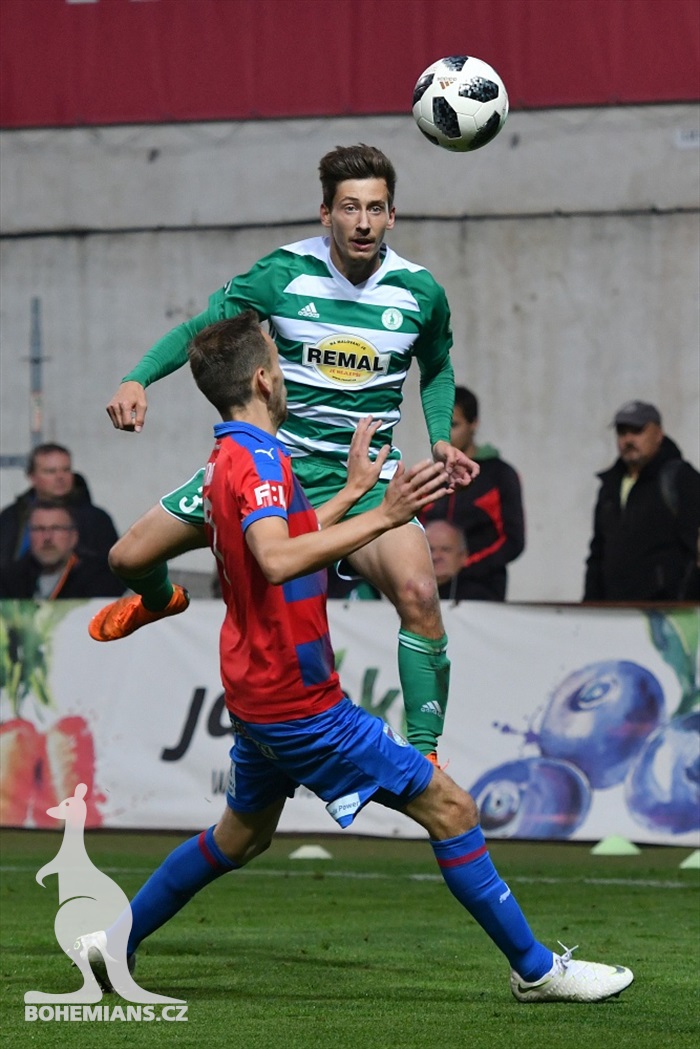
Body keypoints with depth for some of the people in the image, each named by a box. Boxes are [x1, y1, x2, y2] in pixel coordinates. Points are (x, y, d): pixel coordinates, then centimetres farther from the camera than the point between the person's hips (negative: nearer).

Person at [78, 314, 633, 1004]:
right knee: (449, 808, -6)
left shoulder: (228, 459, 11)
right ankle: (535, 968, -2)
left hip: (257, 689, 10)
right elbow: (277, 560, -38)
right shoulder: (258, 461, -20)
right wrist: (383, 516, -41)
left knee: (241, 836, 28)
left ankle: (118, 940, 33)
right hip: (299, 701, -10)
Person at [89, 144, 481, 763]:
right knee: (130, 558, 2)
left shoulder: (420, 292, -4)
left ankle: (424, 752, -12)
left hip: (363, 479, -1)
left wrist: (440, 440, 2)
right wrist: (137, 380, -19)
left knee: (418, 594, -28)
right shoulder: (284, 275, -10)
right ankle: (160, 600, 44)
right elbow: (200, 329, -3)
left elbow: (437, 369, 16)